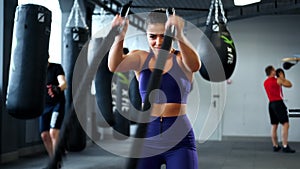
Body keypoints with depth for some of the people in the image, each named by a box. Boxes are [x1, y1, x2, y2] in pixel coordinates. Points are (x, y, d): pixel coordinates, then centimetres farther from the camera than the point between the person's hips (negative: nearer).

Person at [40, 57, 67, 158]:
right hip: (44, 106, 5)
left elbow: (64, 83, -19)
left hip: (57, 104, -5)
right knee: (44, 135, 0)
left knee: (53, 132, -19)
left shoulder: (56, 67, -5)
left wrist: (58, 88, -41)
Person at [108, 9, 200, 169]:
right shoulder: (140, 58, 4)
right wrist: (119, 37, -36)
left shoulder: (181, 59, 0)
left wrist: (180, 37, -43)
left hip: (179, 140, -1)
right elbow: (114, 66, -16)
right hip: (146, 139, 2)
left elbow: (195, 65, -24)